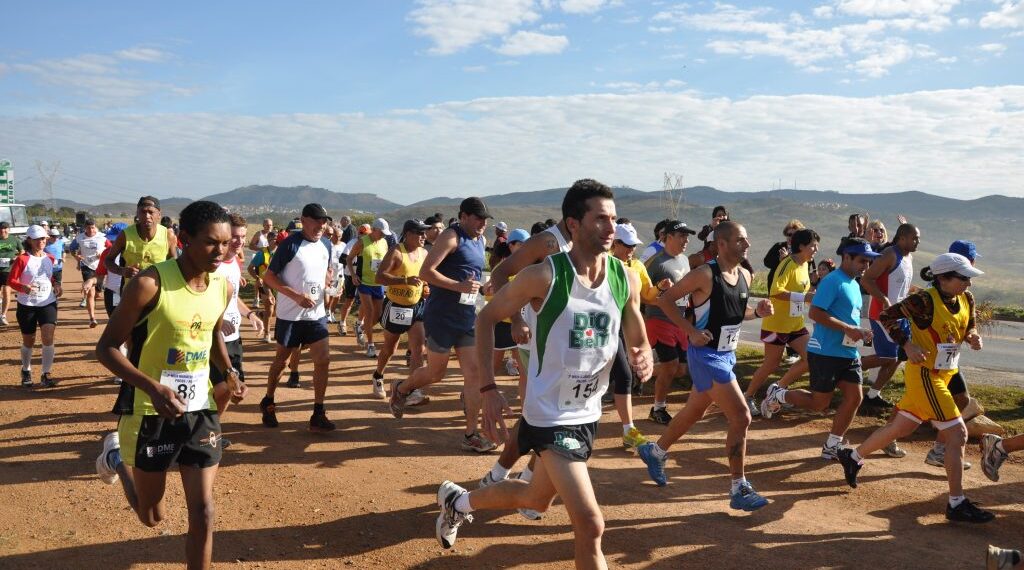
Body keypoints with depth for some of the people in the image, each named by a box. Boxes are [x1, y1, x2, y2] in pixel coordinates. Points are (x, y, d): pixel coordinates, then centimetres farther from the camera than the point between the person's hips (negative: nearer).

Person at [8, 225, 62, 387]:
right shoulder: (22, 259, -9)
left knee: (48, 338, -12)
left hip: (48, 303, 3)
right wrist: (23, 287, -29)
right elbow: (10, 280, -11)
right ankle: (26, 372, 35)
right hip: (27, 305, -2)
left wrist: (56, 284, 3)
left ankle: (46, 375, -4)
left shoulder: (50, 258, 5)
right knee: (28, 341, 11)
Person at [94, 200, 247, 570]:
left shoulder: (223, 289, -1)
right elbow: (106, 348, -16)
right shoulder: (150, 284, -20)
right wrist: (153, 387, -30)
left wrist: (229, 373, 0)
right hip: (151, 411, -4)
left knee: (203, 512, 2)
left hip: (200, 410, 4)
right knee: (152, 516, 15)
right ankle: (116, 457, 44)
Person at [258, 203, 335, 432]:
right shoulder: (290, 244, -14)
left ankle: (318, 415, 1)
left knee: (323, 359, -5)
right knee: (281, 360, 11)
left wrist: (330, 285, -1)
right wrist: (297, 296, -22)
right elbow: (268, 277, -12)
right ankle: (268, 402, 35)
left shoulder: (326, 244, 4)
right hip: (290, 315, -4)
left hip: (316, 313, 4)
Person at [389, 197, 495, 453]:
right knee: (436, 373, 7)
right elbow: (426, 271, -20)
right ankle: (400, 388, 38)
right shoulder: (451, 237, -12)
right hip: (442, 317, -7)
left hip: (467, 318, 7)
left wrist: (482, 287, 10)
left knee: (474, 373, 0)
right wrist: (459, 286, -25)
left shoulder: (481, 240, 13)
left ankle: (470, 435, 6)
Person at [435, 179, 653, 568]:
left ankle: (458, 501, 49)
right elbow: (487, 318, -6)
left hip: (588, 415, 7)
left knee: (537, 499, 24)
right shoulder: (545, 276, -18)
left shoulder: (626, 280, -4)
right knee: (590, 525, -14)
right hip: (549, 416, -6)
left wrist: (644, 359, -16)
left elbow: (638, 342, 9)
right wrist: (488, 388, -13)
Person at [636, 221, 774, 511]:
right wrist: (691, 331, -19)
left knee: (694, 412, 22)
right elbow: (665, 299, -14)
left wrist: (757, 312, 0)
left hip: (726, 354, 9)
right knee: (741, 417, -11)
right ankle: (739, 490, 1)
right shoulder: (705, 275, -18)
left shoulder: (745, 276, 6)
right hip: (706, 355, -9)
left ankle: (655, 452, 43)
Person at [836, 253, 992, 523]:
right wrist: (907, 345, -20)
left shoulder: (966, 300, 3)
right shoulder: (924, 301, -19)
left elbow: (969, 328, 17)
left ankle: (853, 457, 35)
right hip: (925, 374, -8)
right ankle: (957, 504, 0)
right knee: (957, 433, -8)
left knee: (902, 427, 17)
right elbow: (886, 316, -13)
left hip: (943, 375, 8)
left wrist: (973, 337, -6)